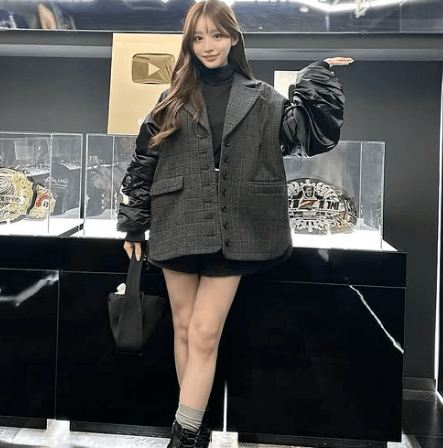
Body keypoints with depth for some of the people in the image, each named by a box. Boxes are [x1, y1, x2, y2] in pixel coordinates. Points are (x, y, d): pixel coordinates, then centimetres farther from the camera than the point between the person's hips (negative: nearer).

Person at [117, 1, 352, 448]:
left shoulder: (261, 99, 8)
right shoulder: (173, 100, 11)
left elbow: (309, 133, -1)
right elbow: (144, 163, 11)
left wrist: (319, 77, -3)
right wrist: (133, 226, 8)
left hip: (232, 231, -2)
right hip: (179, 226, 2)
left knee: (204, 334, -5)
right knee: (184, 329, 8)